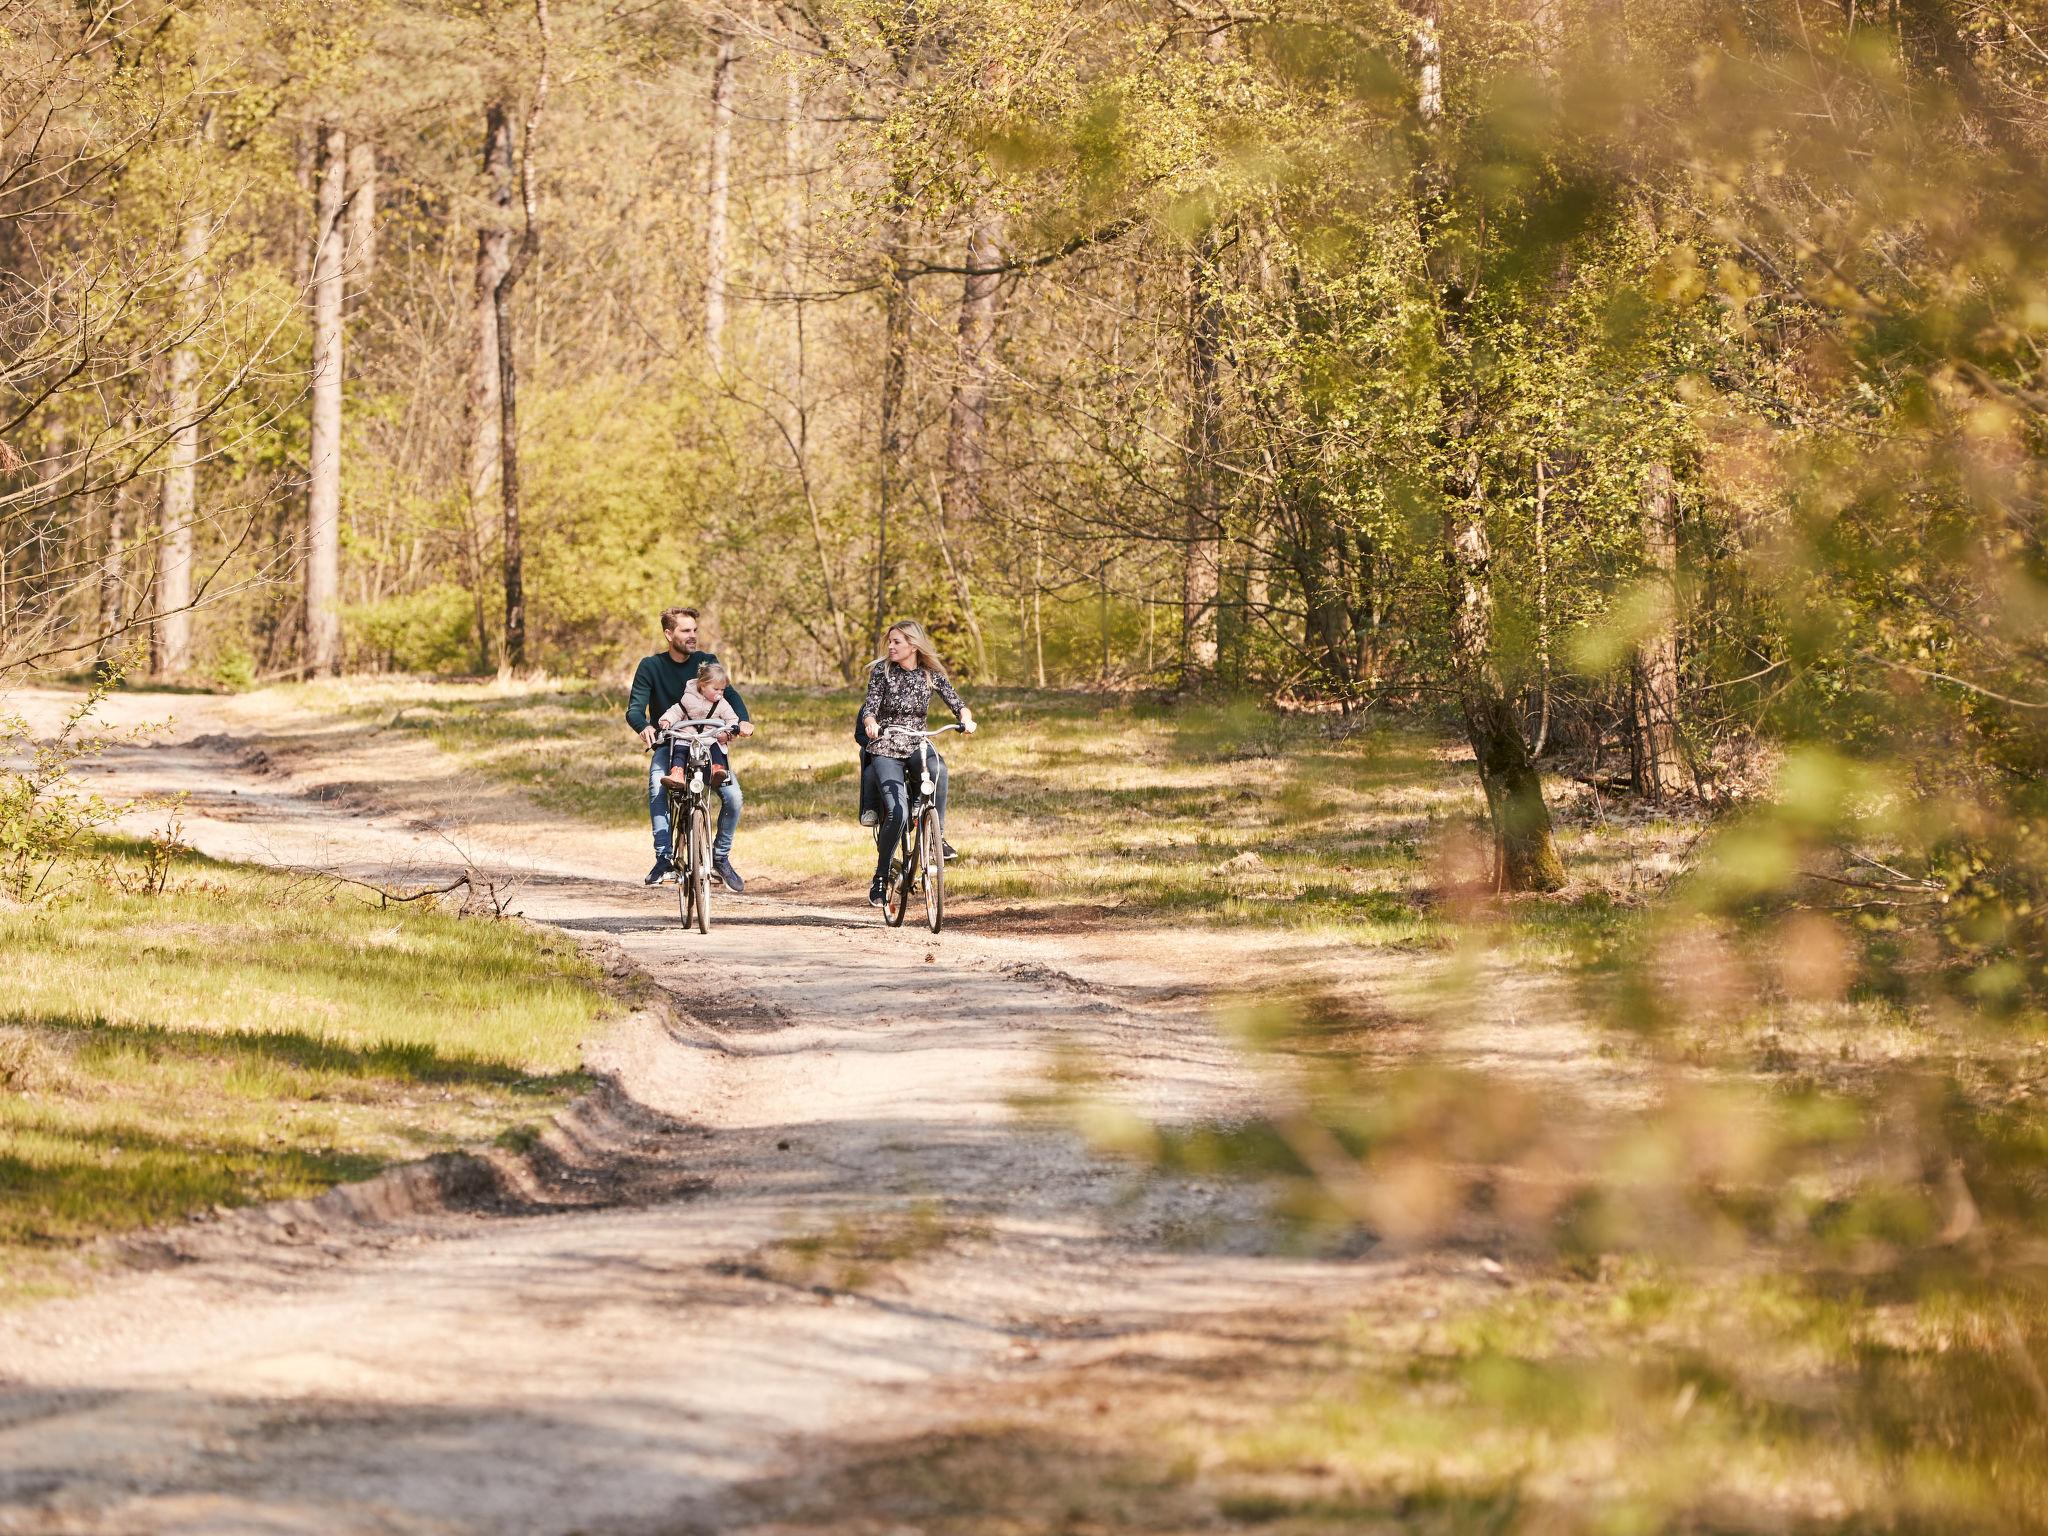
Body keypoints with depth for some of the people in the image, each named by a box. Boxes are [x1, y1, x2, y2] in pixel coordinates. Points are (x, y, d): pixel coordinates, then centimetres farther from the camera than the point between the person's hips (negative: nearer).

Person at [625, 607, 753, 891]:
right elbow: (635, 708, -13)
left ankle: (721, 855, 3)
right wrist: (643, 726, -37)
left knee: (734, 798, -19)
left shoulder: (706, 661, -1)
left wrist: (743, 720, -30)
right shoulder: (651, 666, -6)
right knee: (657, 789, -33)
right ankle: (664, 859, -30)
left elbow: (729, 693, -9)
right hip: (668, 744, -2)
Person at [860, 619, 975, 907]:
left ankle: (938, 835, -20)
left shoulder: (932, 674, 2)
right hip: (886, 750, -2)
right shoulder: (882, 671, -2)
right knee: (897, 813, -22)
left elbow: (956, 703, -4)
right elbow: (869, 708, -10)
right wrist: (870, 724, -34)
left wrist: (966, 719, -27)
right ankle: (880, 878, -7)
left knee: (939, 768, -35)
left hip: (918, 748, 2)